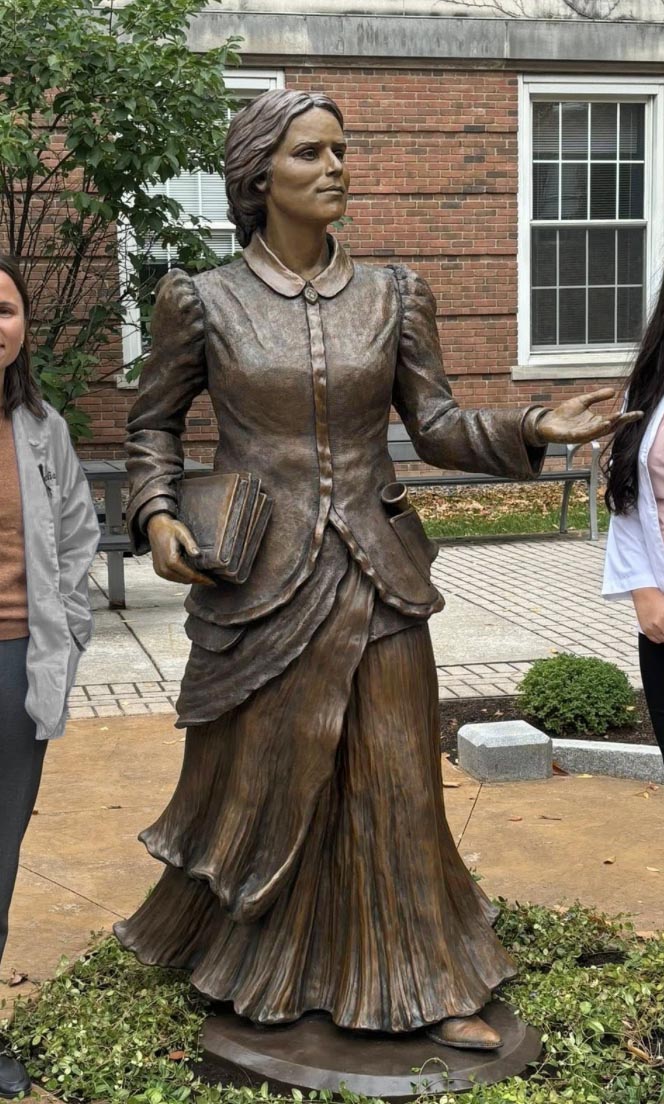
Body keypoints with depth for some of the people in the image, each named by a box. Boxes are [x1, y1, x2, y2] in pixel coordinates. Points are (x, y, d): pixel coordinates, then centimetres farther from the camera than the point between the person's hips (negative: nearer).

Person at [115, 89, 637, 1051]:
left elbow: (436, 426, 4)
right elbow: (154, 424, 9)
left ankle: (425, 988, 24)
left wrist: (531, 430, -12)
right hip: (259, 585, -2)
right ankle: (217, 949, 38)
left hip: (377, 578, 2)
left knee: (397, 785, 9)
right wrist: (156, 515, -8)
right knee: (258, 782, 11)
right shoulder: (205, 301, -2)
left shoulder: (392, 295, 3)